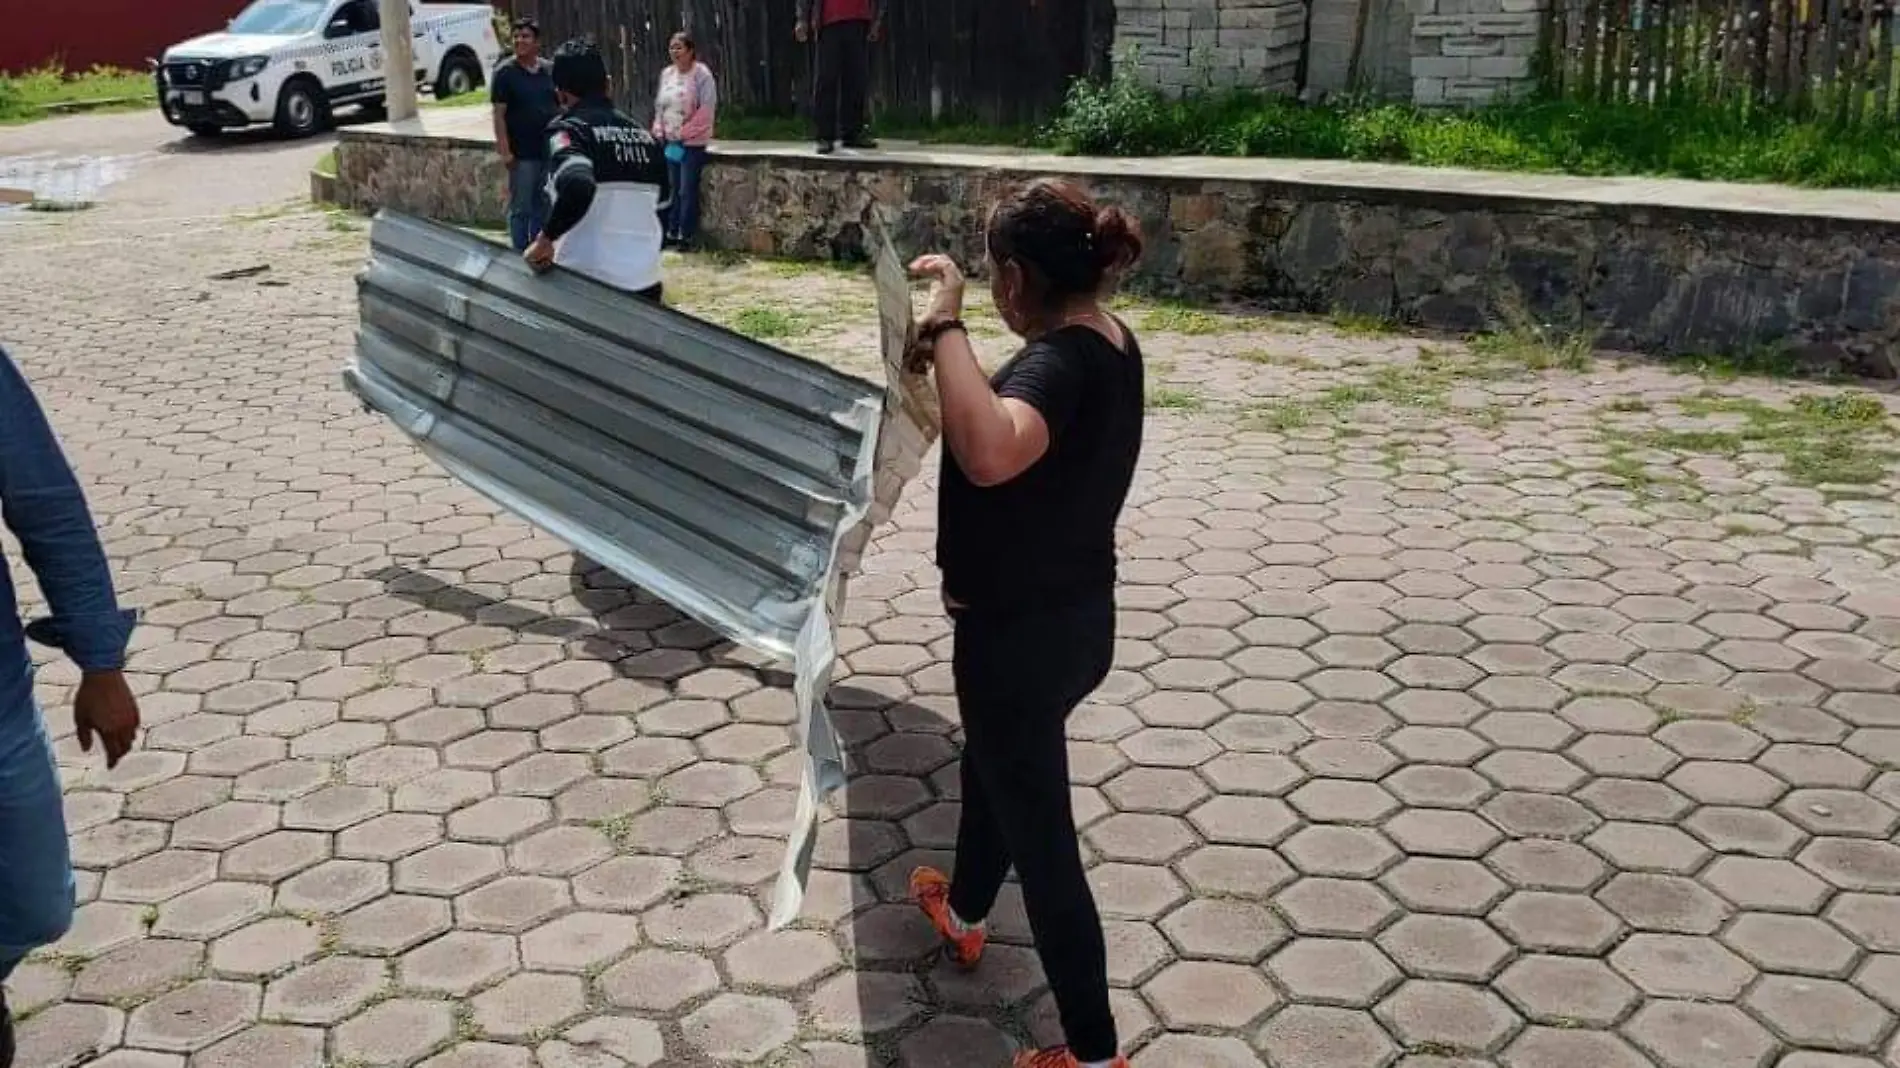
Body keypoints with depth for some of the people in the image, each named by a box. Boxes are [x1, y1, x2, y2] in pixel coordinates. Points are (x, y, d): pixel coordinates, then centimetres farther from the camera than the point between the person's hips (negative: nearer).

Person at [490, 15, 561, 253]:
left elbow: (561, 108, 14)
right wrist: (505, 151, -16)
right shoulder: (505, 72, -6)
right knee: (521, 208, 1)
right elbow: (499, 115, -9)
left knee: (543, 206, 14)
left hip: (550, 151, 5)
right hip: (522, 153, -5)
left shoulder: (550, 71, 7)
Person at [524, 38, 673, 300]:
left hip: (588, 284, -5)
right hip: (646, 284, 5)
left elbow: (577, 187, -27)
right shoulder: (643, 134, 11)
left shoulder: (568, 130, -7)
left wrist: (546, 239, -17)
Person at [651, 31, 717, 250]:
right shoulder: (666, 74, 11)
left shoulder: (702, 74, -10)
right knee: (671, 188, 7)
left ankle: (686, 235, 1)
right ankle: (671, 232, 15)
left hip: (693, 142, -6)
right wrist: (659, 130, 6)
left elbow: (706, 110, -14)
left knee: (687, 191, -6)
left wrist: (683, 134, -14)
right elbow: (659, 105, 18)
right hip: (669, 141, 6)